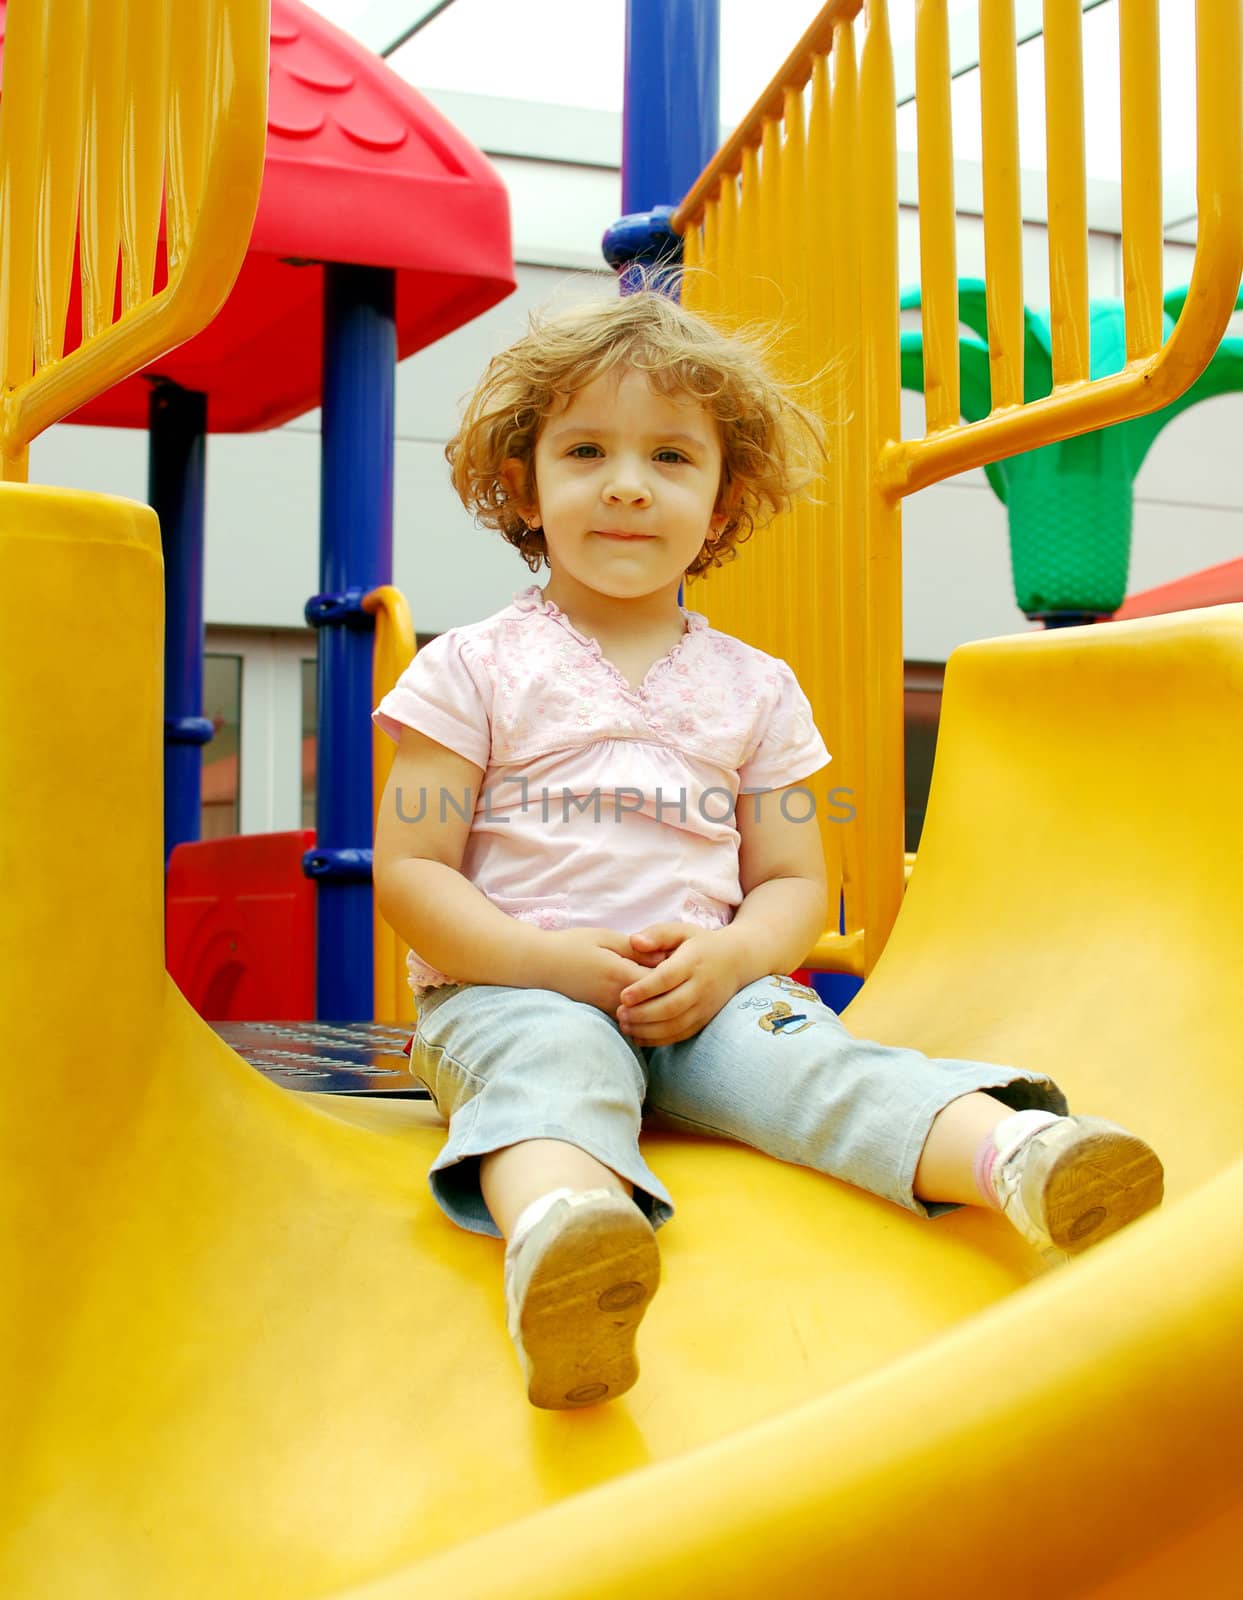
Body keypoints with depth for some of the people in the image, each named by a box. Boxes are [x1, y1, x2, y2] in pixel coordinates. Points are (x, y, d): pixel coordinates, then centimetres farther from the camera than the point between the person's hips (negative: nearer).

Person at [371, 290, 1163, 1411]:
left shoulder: (755, 690, 14)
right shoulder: (475, 668, 4)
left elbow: (795, 883, 14)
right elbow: (410, 876, -1)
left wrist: (728, 957, -10)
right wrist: (555, 961, -16)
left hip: (704, 996, 3)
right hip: (513, 987, -2)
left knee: (802, 1051, -26)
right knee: (551, 1062, -35)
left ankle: (1022, 1156, -51)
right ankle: (556, 1233, -66)